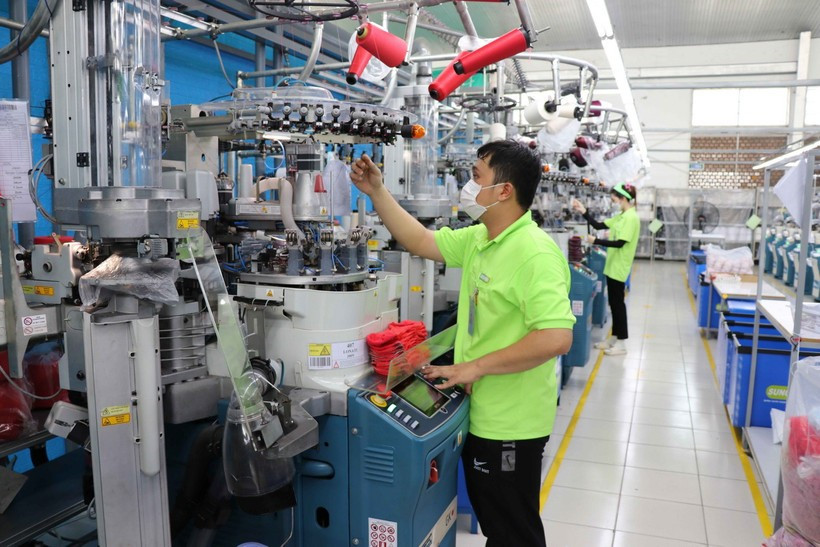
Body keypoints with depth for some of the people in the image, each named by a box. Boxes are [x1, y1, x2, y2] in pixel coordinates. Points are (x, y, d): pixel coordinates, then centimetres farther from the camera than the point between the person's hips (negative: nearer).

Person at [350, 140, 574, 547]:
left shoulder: (535, 253, -25)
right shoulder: (478, 238, 4)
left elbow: (557, 338, -32)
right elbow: (421, 242, 13)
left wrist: (476, 366, -25)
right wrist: (376, 192, 7)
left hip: (510, 424, -9)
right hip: (482, 414, 9)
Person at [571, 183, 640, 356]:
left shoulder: (631, 217, -17)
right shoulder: (621, 216, 11)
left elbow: (620, 243, -22)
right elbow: (599, 225, 13)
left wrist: (596, 241, -19)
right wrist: (584, 212, 5)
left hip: (619, 267, -9)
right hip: (612, 265, 9)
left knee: (618, 303, -2)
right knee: (614, 303, 14)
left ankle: (621, 344, 6)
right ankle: (614, 338, 23)